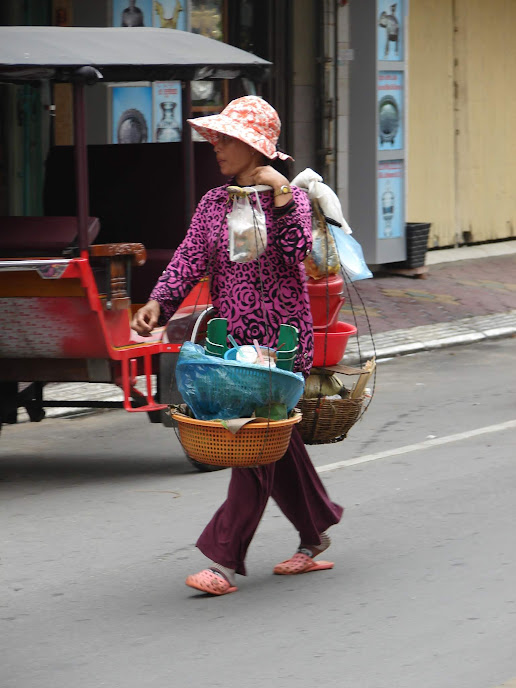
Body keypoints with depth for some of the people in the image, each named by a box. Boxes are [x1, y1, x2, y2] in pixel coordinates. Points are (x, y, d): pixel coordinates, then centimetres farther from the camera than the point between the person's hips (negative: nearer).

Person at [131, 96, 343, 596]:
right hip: (233, 339, 6)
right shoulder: (213, 203, 11)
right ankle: (315, 538, 28)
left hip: (281, 338, -6)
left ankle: (224, 558, -11)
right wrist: (158, 303, -14)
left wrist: (281, 196, -25)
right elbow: (190, 259, 1)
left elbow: (297, 253, -20)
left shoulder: (289, 197, -5)